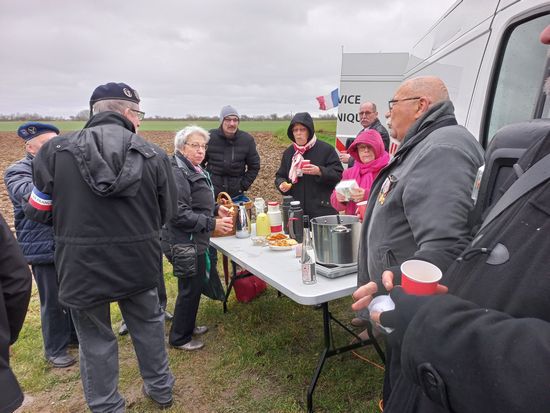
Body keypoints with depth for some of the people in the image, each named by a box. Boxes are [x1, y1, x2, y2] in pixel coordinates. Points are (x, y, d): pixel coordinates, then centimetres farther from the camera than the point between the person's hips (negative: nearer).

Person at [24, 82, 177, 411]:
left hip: (82, 266, -1)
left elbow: (37, 211, -1)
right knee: (148, 325, 23)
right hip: (139, 262, 2)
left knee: (96, 339, 17)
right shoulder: (154, 155, -9)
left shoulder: (55, 150, -10)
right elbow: (167, 212, 0)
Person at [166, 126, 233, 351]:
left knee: (195, 286, 21)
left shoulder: (195, 171, 12)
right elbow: (179, 214, -27)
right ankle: (179, 337, 20)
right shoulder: (178, 174, -20)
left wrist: (215, 208, 13)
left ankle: (188, 325, 39)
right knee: (190, 288, 2)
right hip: (187, 243, -10)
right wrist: (213, 223, -27)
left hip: (196, 241, 10)